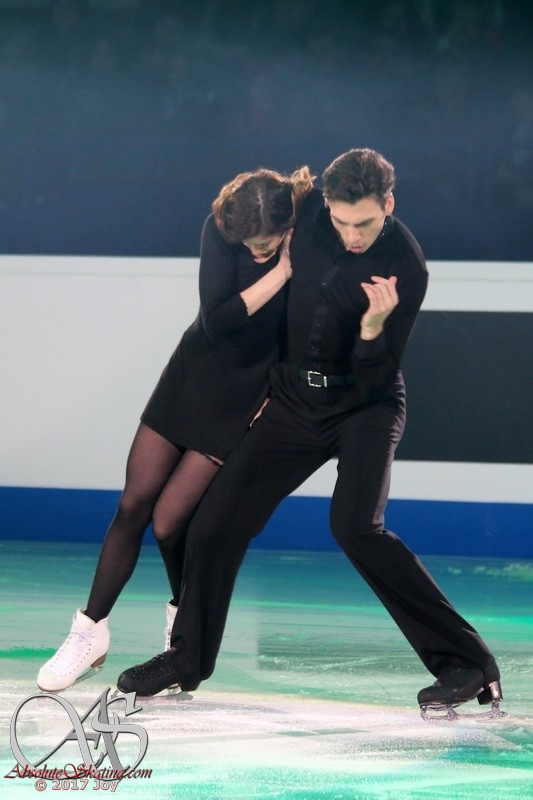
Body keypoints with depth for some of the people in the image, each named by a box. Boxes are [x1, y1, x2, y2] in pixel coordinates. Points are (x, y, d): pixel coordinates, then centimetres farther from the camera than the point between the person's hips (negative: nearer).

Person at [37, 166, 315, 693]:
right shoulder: (219, 230, -13)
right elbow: (217, 319, -21)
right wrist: (279, 273, -26)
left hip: (246, 398, -3)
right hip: (193, 374, 3)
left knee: (169, 524, -8)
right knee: (134, 506, 2)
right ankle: (90, 634, 14)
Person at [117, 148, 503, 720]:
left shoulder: (405, 268, -22)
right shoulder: (310, 208, -10)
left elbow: (376, 380, -20)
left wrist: (373, 329, -39)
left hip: (366, 405, -5)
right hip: (295, 398, 5)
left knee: (355, 524, -27)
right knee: (216, 522, 2)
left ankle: (465, 660, -20)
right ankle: (188, 658, 23)